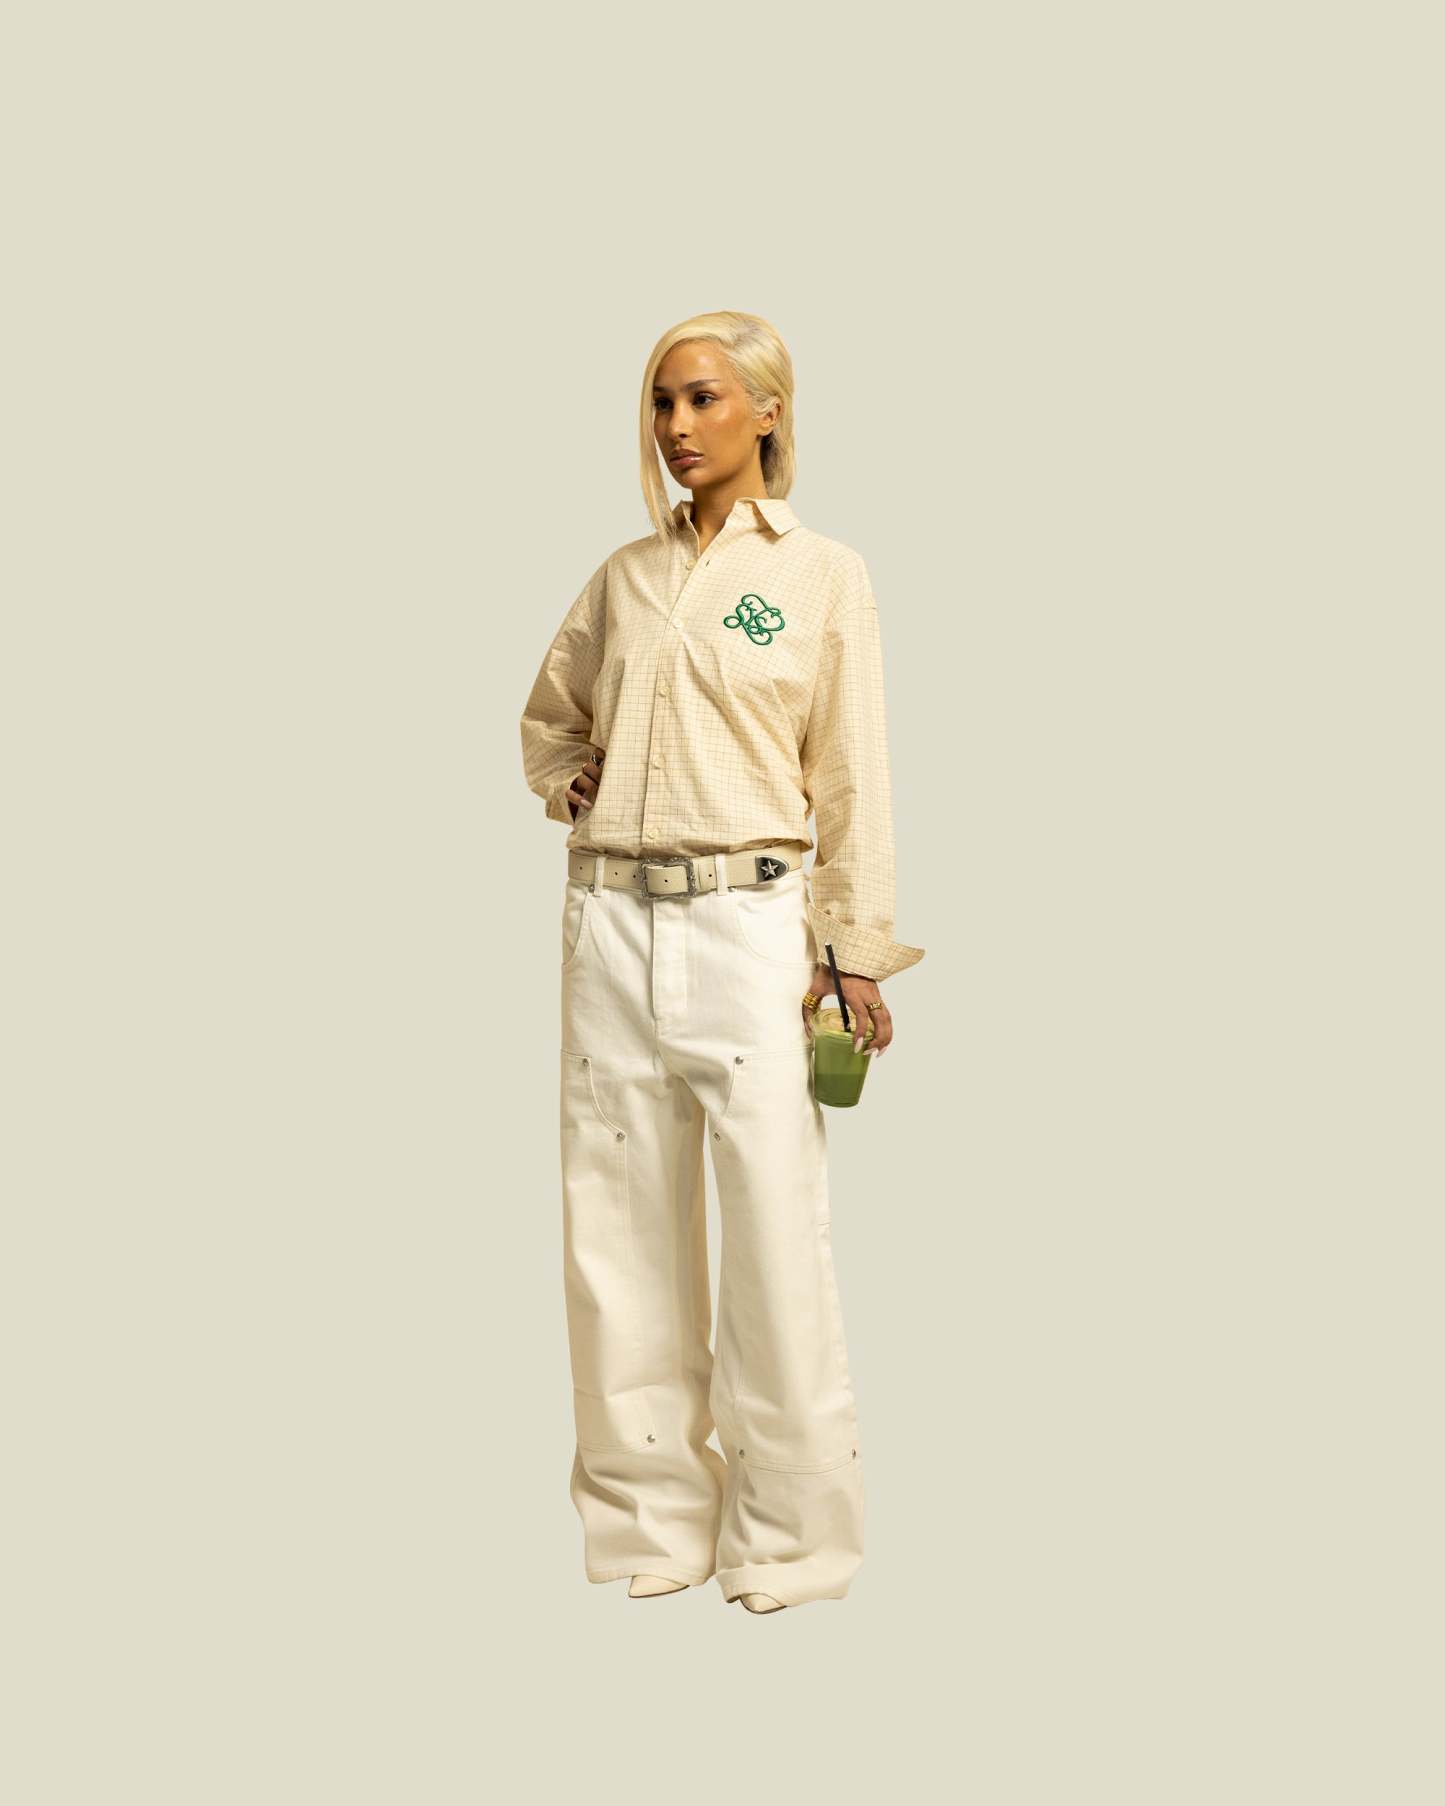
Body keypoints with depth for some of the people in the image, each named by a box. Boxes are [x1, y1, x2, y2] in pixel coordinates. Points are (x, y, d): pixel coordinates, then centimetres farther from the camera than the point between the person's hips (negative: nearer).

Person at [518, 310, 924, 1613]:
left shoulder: (824, 576, 2)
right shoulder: (625, 576, 13)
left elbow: (851, 779, 0)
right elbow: (549, 712, 29)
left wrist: (855, 954, -4)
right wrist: (563, 784, 9)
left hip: (749, 923, -4)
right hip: (614, 920, 4)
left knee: (775, 1232, -3)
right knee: (622, 1222, 8)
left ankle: (789, 1532, 12)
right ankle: (649, 1514, 21)